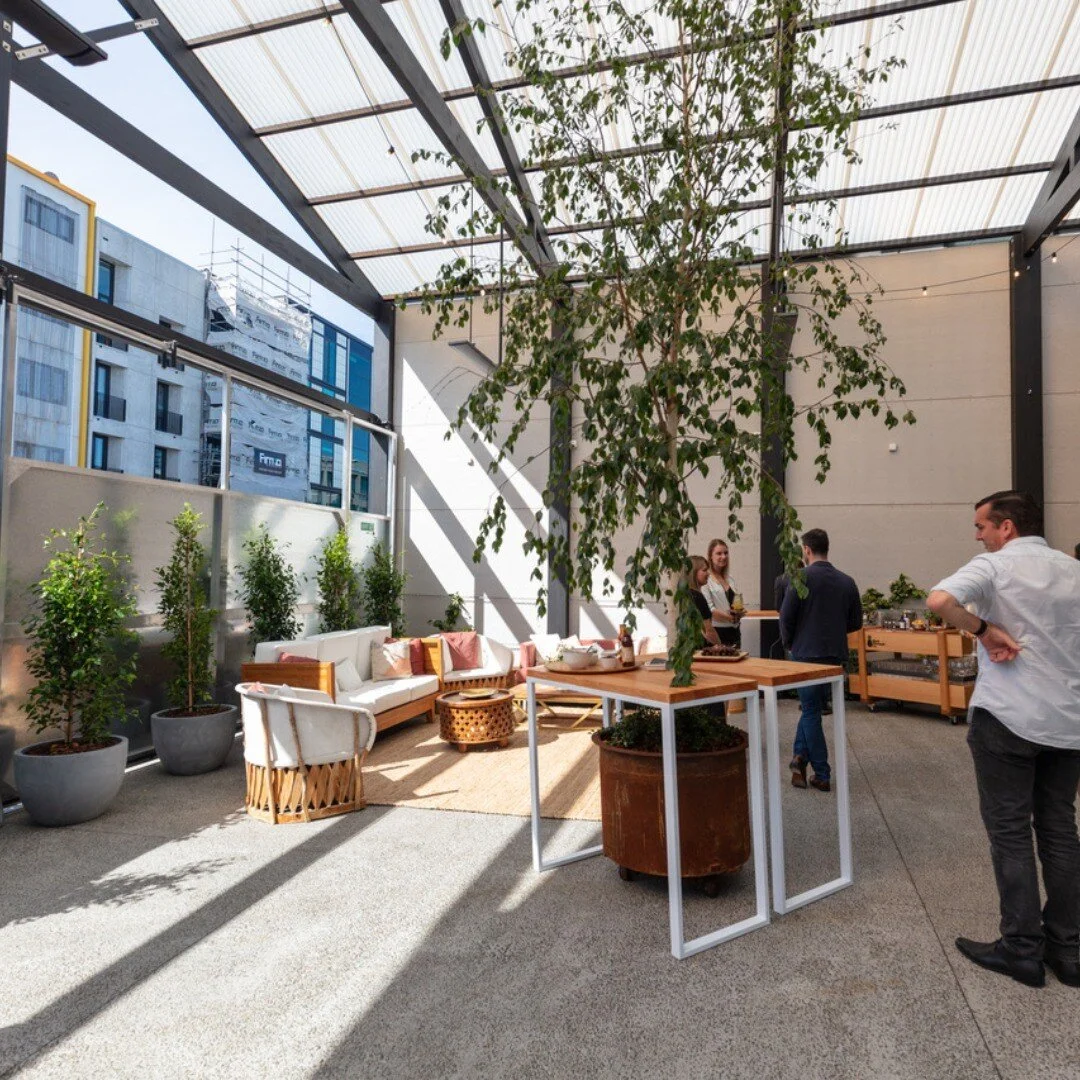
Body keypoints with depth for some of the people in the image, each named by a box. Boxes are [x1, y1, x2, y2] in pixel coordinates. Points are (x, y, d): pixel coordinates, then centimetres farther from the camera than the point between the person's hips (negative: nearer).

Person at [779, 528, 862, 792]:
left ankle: (822, 775, 8)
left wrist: (789, 643, 7)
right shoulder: (847, 582, 5)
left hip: (807, 653, -4)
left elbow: (786, 617, -11)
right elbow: (855, 622, 9)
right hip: (836, 654, 4)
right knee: (812, 707, 20)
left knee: (811, 712, 5)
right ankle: (801, 755, 13)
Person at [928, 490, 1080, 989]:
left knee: (1010, 831, 4)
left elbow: (939, 600, -28)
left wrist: (983, 629, -15)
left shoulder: (995, 565, -9)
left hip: (1007, 718, -6)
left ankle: (1022, 949, 12)